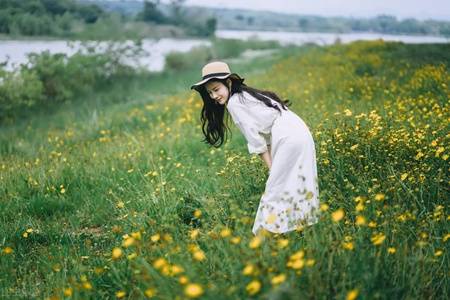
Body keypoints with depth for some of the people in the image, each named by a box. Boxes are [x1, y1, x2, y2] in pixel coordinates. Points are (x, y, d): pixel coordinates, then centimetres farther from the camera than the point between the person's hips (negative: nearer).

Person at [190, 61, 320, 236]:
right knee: (299, 187, 13)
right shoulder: (247, 94, 22)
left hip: (288, 139, -9)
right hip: (301, 133, 9)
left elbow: (256, 139, -9)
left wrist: (272, 168, -4)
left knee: (276, 190, -5)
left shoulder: (234, 103, -6)